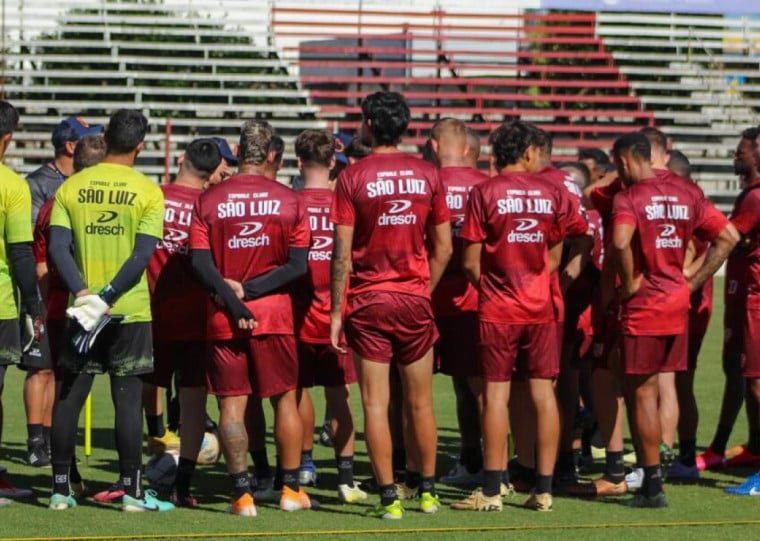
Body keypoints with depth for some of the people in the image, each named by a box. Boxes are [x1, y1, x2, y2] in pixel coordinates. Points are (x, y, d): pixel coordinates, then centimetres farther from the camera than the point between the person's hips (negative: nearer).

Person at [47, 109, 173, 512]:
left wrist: (83, 293, -13)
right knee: (128, 397, 1)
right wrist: (108, 298, -13)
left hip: (81, 306, 2)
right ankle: (131, 490, 1)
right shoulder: (147, 191, -4)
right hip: (130, 310, -2)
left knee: (68, 397, 9)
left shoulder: (71, 187, 3)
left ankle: (61, 489, 11)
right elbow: (142, 255, -13)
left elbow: (57, 247, -7)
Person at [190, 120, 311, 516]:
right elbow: (298, 265, -6)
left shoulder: (208, 200, 0)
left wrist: (232, 298, -9)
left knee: (231, 405, 3)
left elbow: (200, 263, -8)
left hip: (224, 318, 0)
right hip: (275, 313, 0)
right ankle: (291, 489, 16)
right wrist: (249, 289, -7)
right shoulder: (289, 201, -1)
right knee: (285, 399, 12)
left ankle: (242, 493, -1)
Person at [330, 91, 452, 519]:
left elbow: (343, 254, -8)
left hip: (368, 300, -2)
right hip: (415, 299, 2)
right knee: (421, 401, 12)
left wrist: (336, 311, -3)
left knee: (376, 403, 0)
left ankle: (389, 496, -3)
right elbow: (444, 247, 3)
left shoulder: (353, 178, -6)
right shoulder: (427, 175, 1)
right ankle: (428, 492, 18)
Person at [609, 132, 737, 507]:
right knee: (651, 389, 16)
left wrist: (630, 282, -16)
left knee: (641, 392, 2)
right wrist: (694, 282, 9)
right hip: (677, 303, 6)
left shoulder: (629, 198, -13)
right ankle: (651, 473, 19)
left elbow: (621, 242, -32)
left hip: (643, 306, -6)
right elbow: (728, 237, 9)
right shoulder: (686, 193, 7)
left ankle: (653, 486, 3)